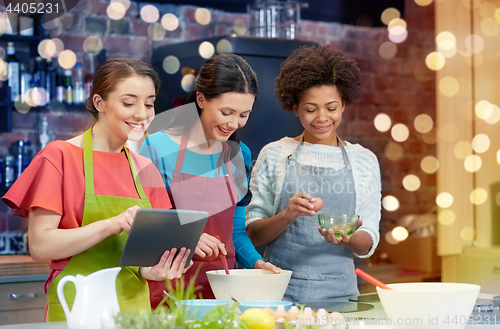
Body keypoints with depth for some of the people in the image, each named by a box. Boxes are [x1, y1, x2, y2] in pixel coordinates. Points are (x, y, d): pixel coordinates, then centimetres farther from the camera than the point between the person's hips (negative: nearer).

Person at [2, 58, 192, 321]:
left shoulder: (145, 169, 9)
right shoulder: (60, 156, -5)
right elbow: (39, 247, -11)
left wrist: (152, 270, -11)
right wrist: (111, 225, -21)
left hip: (134, 307, 5)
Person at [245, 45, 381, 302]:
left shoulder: (364, 160, 11)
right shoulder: (274, 155, 7)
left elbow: (367, 245, 10)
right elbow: (253, 233, 5)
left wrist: (348, 238, -11)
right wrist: (287, 215, -13)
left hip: (338, 291, 1)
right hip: (280, 289, -1)